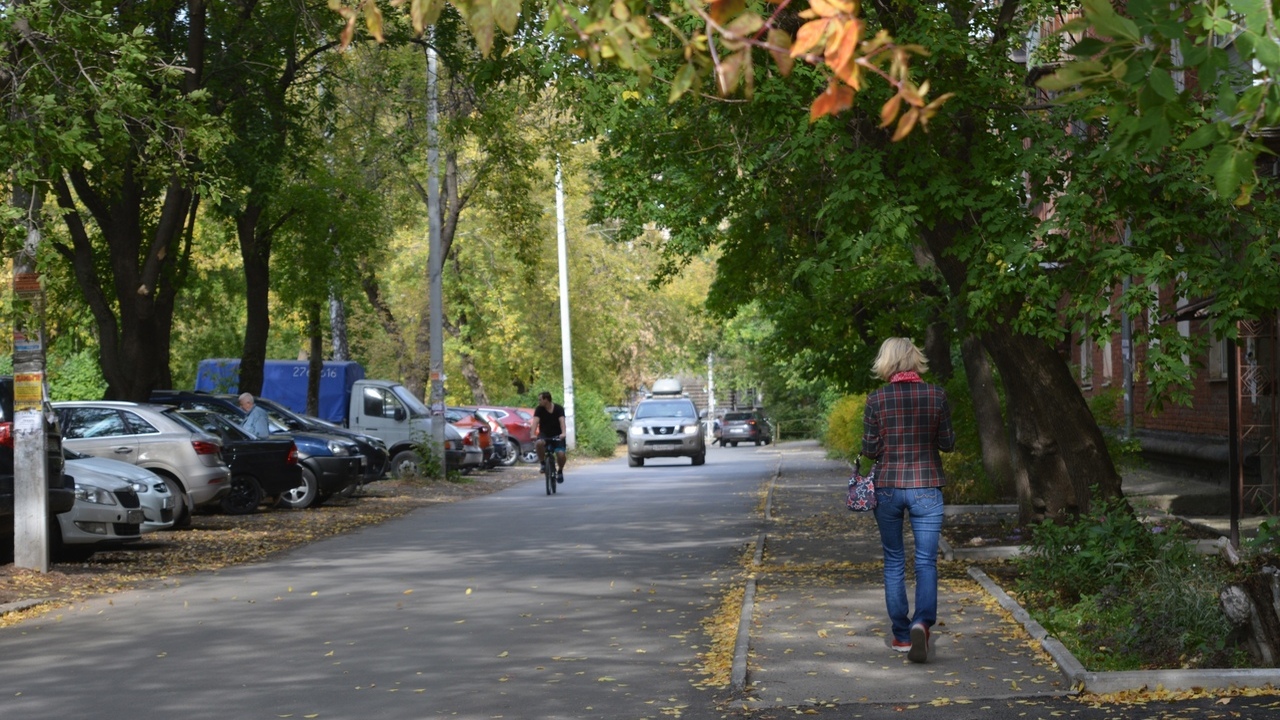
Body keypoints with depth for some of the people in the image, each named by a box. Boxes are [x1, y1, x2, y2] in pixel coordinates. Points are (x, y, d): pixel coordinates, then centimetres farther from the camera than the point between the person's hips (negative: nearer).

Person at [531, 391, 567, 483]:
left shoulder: (559, 409, -11)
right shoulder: (539, 409, -8)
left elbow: (562, 421, -26)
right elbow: (535, 421, -22)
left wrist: (563, 433, -45)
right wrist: (533, 434, -40)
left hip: (557, 436, -1)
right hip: (544, 434, 1)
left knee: (561, 454, -22)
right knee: (539, 443, -36)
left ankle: (560, 471, 9)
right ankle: (542, 463, -13)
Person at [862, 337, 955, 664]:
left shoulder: (877, 399, -7)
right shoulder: (936, 395, -4)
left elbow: (869, 449, -3)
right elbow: (947, 443, 1)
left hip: (888, 487, 0)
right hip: (926, 487, 0)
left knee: (894, 562, 12)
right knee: (926, 561, 1)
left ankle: (902, 635, 14)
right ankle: (922, 621, -23)